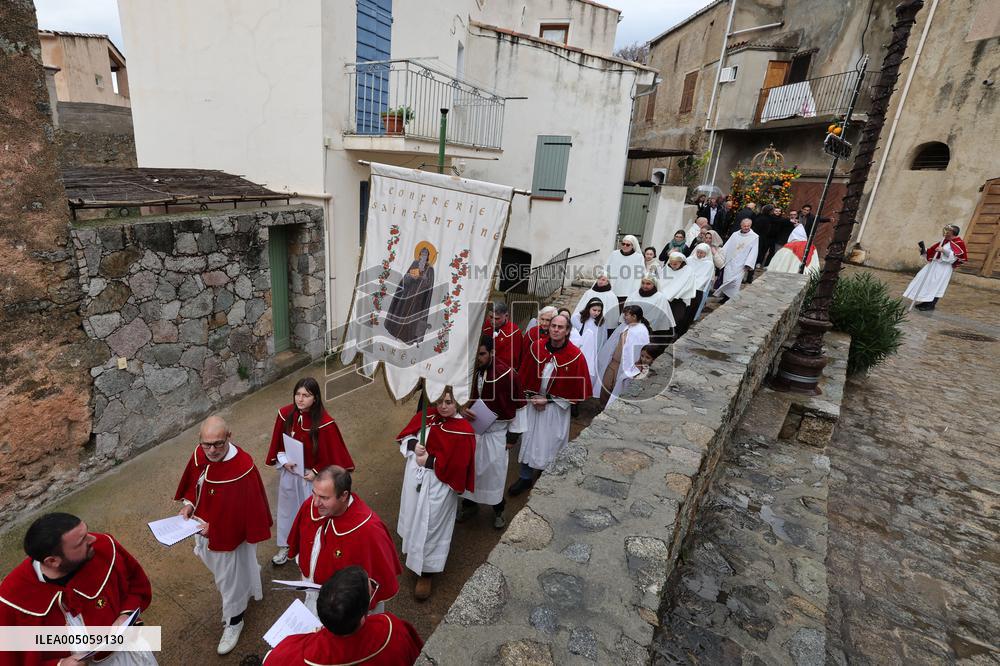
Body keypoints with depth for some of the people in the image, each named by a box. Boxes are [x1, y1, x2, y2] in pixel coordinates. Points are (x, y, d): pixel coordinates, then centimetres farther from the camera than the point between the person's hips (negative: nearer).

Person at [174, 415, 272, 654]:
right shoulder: (200, 454, -15)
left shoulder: (242, 468, -35)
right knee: (216, 565, 33)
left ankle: (233, 622, 40)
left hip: (229, 534, -7)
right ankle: (249, 573, 62)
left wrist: (214, 527, -24)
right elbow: (192, 482, 5)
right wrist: (189, 504, -10)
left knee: (230, 579, 14)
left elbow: (247, 509, -27)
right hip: (203, 526, 7)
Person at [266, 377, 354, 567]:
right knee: (287, 507, 23)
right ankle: (284, 546, 46)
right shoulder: (285, 414, -13)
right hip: (288, 471, 4)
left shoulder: (324, 422, -26)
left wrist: (317, 472, -16)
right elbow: (277, 442, 2)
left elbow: (332, 452, -15)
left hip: (311, 474, -4)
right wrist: (283, 461, -10)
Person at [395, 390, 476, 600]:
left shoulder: (464, 431, -21)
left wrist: (429, 461, -20)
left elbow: (456, 466, -22)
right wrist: (414, 445, -17)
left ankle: (425, 572, 26)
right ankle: (413, 548, 55)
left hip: (438, 484, -6)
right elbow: (406, 435, 4)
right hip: (415, 477, 6)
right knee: (413, 516, 27)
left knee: (430, 526, 6)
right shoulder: (427, 415, -5)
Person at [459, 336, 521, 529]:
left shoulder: (507, 374, -16)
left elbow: (516, 405, -6)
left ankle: (498, 509, 30)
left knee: (495, 469, 8)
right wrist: (463, 409, -15)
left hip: (497, 430, -3)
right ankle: (470, 502, 37)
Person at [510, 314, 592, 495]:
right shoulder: (537, 347, -6)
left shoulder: (576, 356, -15)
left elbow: (579, 388, -12)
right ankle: (525, 478, 30)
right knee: (529, 440, 11)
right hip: (534, 402, 3)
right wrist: (531, 396, -7)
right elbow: (523, 376, 5)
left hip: (557, 407, -3)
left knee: (552, 444, 10)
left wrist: (548, 400, -13)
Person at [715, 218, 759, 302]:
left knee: (735, 282, -9)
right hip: (730, 262, 4)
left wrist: (749, 264, -16)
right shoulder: (735, 235, 10)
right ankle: (726, 297, 16)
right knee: (726, 281, 3)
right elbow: (726, 247, 11)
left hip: (741, 265, -4)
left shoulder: (755, 237, -2)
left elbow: (753, 252, -7)